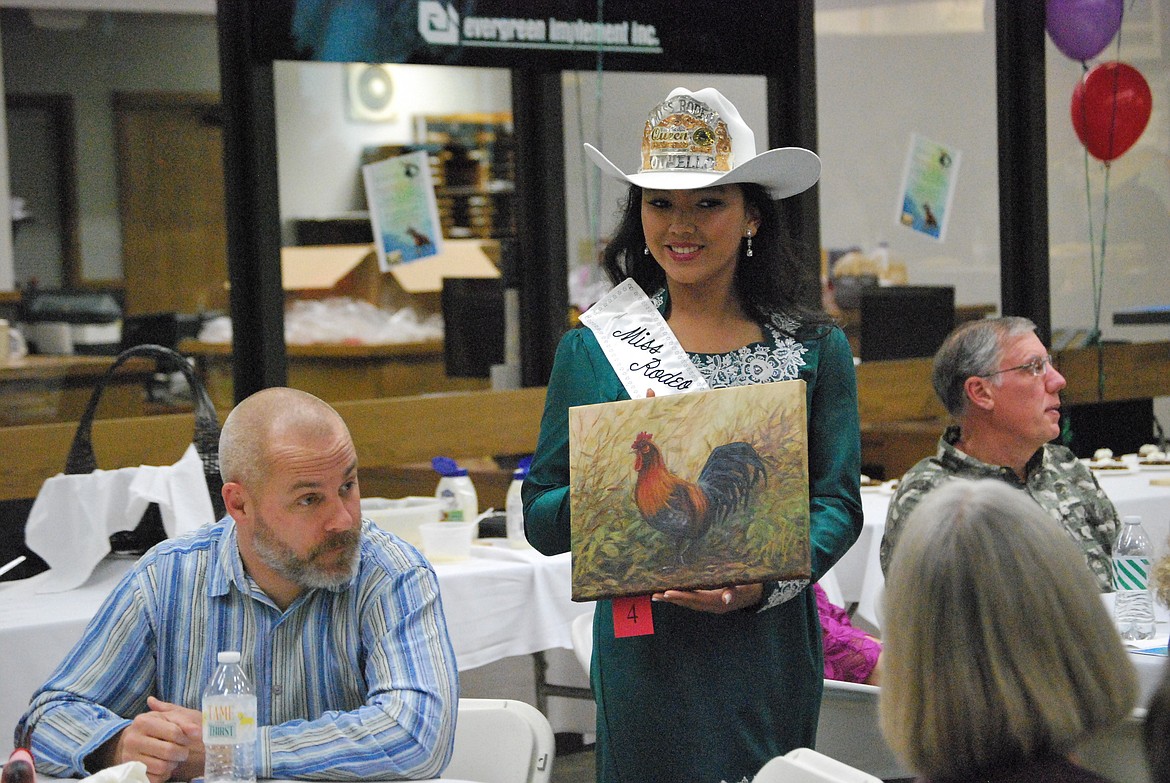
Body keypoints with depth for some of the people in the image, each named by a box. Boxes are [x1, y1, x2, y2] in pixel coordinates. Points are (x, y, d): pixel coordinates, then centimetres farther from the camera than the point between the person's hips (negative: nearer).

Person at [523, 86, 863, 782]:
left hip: (769, 653, 1)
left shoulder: (814, 348, 4)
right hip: (644, 653, 0)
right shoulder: (593, 349, 4)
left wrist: (763, 581, -18)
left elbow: (838, 502, 0)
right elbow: (541, 521, 4)